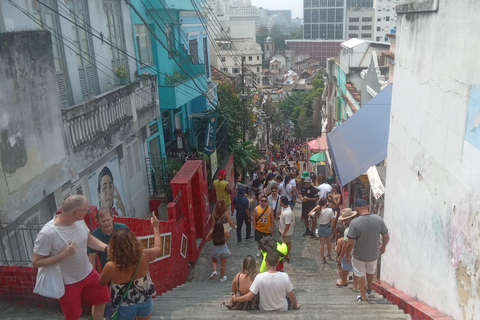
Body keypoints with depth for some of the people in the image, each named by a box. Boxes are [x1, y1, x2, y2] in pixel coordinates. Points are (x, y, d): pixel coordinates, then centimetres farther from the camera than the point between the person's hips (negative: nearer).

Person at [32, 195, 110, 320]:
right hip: (67, 283, -6)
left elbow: (89, 239, 4)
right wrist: (64, 254, -32)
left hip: (88, 273, 6)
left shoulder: (79, 221, -13)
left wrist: (107, 248, -12)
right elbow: (36, 262, -21)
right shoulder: (47, 234, -31)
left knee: (101, 300, 23)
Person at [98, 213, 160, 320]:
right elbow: (158, 248, 1)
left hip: (125, 307, -2)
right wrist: (155, 227, 11)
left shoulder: (111, 266, -29)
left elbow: (101, 283, -6)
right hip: (145, 301, 2)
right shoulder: (144, 256, -23)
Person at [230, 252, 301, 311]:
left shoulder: (259, 277, -27)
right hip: (282, 310, 1)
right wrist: (295, 306, 10)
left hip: (265, 311, 0)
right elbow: (292, 295, -11)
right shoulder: (284, 276, -24)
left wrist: (235, 299, -6)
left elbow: (249, 297, -24)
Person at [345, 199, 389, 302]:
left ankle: (363, 297, 31)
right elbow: (386, 237, -4)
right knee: (370, 271, 30)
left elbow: (350, 243, -23)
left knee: (360, 274, 20)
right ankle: (369, 288, 54)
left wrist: (347, 254, -5)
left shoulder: (354, 222, -27)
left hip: (359, 255, -4)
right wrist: (383, 247, 16)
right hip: (374, 254, 4)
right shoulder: (378, 219, -16)